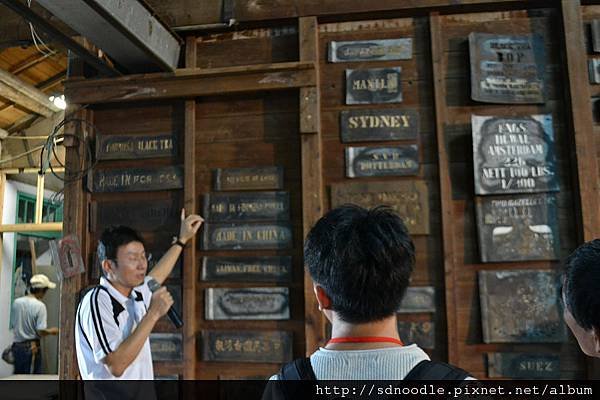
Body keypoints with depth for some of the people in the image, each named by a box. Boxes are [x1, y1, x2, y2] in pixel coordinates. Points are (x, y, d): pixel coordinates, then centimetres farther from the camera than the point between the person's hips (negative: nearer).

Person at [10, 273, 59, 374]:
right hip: (32, 347, -6)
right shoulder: (40, 306, -17)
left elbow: (12, 325, 10)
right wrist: (52, 331, 1)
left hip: (17, 346, 6)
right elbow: (41, 332, -18)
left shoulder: (16, 302, 0)